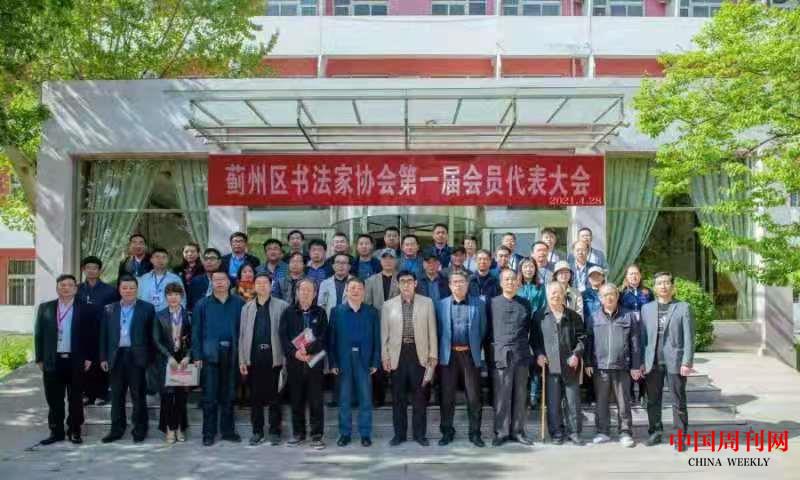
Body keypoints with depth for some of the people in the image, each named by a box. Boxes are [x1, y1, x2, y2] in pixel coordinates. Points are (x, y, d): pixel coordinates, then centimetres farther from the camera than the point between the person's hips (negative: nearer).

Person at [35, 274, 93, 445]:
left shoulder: (85, 309, 1)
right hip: (52, 361, 2)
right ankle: (56, 432, 16)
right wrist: (39, 359, 2)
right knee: (54, 400, 7)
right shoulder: (45, 308, 7)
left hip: (76, 361, -2)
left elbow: (90, 335, 1)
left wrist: (88, 358, -5)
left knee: (75, 399, 5)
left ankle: (74, 431, 15)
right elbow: (39, 334, 7)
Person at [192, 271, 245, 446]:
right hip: (210, 354, -1)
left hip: (232, 354, 1)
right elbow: (196, 332, 3)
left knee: (228, 395, 9)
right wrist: (197, 356, -4)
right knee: (210, 396, 2)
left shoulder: (239, 304, 4)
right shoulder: (202, 305, 5)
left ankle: (228, 430, 18)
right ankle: (209, 433, 9)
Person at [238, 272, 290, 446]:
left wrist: (287, 358, -10)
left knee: (273, 396, 3)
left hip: (274, 357, -3)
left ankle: (275, 431, 13)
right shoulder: (247, 308, 10)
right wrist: (242, 360, 3)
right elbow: (242, 335, 8)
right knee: (255, 396, 8)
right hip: (254, 357, 3)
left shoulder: (282, 306, 0)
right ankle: (257, 431, 19)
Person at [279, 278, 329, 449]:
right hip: (294, 361, 1)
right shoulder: (289, 312, 8)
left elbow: (324, 337, -3)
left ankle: (317, 435, 6)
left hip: (314, 361, -1)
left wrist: (308, 350, -16)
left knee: (316, 399, -1)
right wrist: (294, 352, -14)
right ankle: (298, 433, 18)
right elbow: (283, 336, 1)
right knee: (296, 399, 7)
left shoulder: (320, 313, 6)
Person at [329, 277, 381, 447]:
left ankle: (365, 434, 14)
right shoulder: (337, 311, 4)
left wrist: (375, 362, -3)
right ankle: (345, 433, 17)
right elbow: (332, 338, 2)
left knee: (365, 399, 4)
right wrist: (333, 362, -4)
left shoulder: (372, 312, 5)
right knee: (344, 399, 6)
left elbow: (376, 338, 4)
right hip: (344, 360, 0)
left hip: (364, 360, 0)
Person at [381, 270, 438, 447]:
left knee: (420, 396, 4)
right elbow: (384, 333, 5)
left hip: (419, 354, 0)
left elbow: (432, 330, 4)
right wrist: (385, 356, 0)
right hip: (397, 354, 1)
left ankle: (419, 433, 15)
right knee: (398, 397, 7)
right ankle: (399, 433, 17)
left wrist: (433, 354, -1)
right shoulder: (388, 305, 5)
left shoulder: (427, 303, 4)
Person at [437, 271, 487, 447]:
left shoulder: (479, 304, 4)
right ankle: (447, 432, 15)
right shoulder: (442, 304, 5)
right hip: (449, 355, 1)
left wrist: (474, 347, 3)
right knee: (447, 396, 5)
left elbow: (483, 329, 6)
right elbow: (439, 330, 5)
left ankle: (475, 433, 12)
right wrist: (442, 351, 0)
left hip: (470, 354, 0)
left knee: (474, 396, 2)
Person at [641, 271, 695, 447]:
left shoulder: (683, 308, 2)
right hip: (652, 362, 3)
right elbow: (642, 337, 9)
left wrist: (687, 362, -11)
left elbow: (688, 338, -3)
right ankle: (655, 432, 18)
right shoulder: (646, 308, 10)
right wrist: (641, 362, 3)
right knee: (653, 400, 8)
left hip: (675, 362, -3)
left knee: (678, 401, 2)